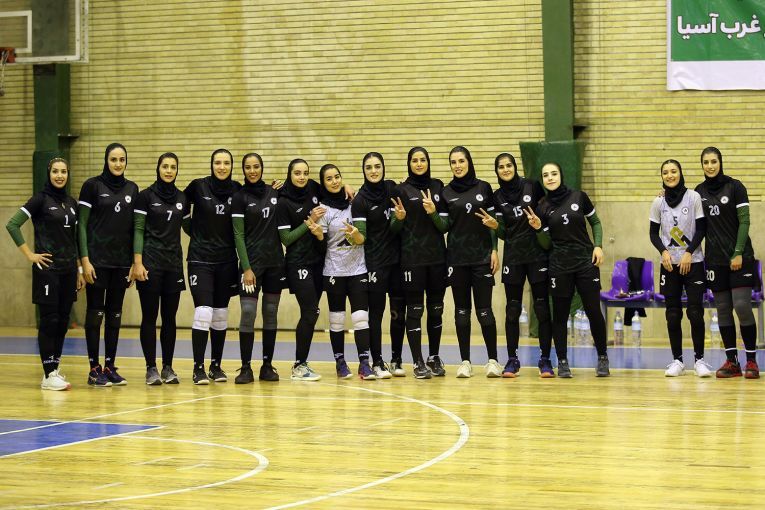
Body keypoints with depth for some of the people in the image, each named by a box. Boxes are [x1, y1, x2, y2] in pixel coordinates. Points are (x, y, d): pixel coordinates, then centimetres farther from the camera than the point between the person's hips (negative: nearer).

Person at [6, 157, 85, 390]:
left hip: (68, 269, 6)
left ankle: (54, 369, 15)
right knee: (49, 320, -5)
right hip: (47, 268, -6)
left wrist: (79, 270, 15)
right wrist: (30, 255, -12)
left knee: (63, 321, 7)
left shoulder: (72, 203, 13)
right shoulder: (40, 199, -6)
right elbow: (12, 224, -11)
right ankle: (48, 375, -3)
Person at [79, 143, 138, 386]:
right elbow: (82, 225, -5)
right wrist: (85, 260, -12)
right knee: (95, 312, -1)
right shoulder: (92, 185, -4)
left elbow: (134, 227, 12)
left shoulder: (132, 188, 9)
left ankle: (110, 367, 13)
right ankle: (94, 369, 3)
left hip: (122, 261, 4)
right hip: (98, 260, -4)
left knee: (115, 314, 7)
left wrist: (135, 262, 7)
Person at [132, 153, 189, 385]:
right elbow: (138, 230, -6)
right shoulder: (146, 196, -3)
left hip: (174, 263, 4)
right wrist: (137, 263, -13)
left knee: (170, 317, 6)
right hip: (151, 262, -4)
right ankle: (151, 368, 2)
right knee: (150, 316, -2)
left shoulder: (182, 198, 10)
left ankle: (168, 368, 12)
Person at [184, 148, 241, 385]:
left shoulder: (237, 189, 2)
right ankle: (198, 368, -4)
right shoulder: (198, 186, -5)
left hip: (226, 260, 3)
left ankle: (216, 366, 19)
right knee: (203, 312, -12)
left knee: (221, 315, 9)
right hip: (200, 258, -3)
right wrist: (193, 231, 1)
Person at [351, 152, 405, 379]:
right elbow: (361, 237, -13)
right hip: (375, 262, -4)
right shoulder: (360, 200, -8)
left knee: (398, 311, 6)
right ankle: (377, 363, 4)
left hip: (398, 258, 4)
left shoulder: (392, 188, 5)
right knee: (376, 313, -2)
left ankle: (397, 361, 14)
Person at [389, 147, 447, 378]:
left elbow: (444, 226, 5)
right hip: (411, 257, -3)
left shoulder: (438, 187, 9)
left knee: (436, 309, 7)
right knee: (415, 309, -3)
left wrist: (433, 213, -15)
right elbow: (394, 228, 1)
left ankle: (434, 357, 18)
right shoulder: (401, 190, 1)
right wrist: (399, 218, -21)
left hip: (437, 256, 3)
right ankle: (418, 362, 1)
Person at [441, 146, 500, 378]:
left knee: (484, 309, -4)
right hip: (456, 258, 1)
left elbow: (493, 222, 5)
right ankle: (465, 361, 8)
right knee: (461, 310, 3)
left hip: (482, 257, -1)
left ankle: (493, 360, 4)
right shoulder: (446, 192, 5)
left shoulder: (483, 188, 4)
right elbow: (444, 226, 5)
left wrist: (494, 250, -3)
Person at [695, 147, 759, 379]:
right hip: (715, 259, 4)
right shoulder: (699, 191, 8)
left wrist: (738, 253, -15)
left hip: (739, 257, -4)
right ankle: (731, 361, 7)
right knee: (723, 309, 3)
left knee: (742, 306, -11)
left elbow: (744, 221, -8)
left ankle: (751, 360, -3)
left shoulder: (735, 187, -4)